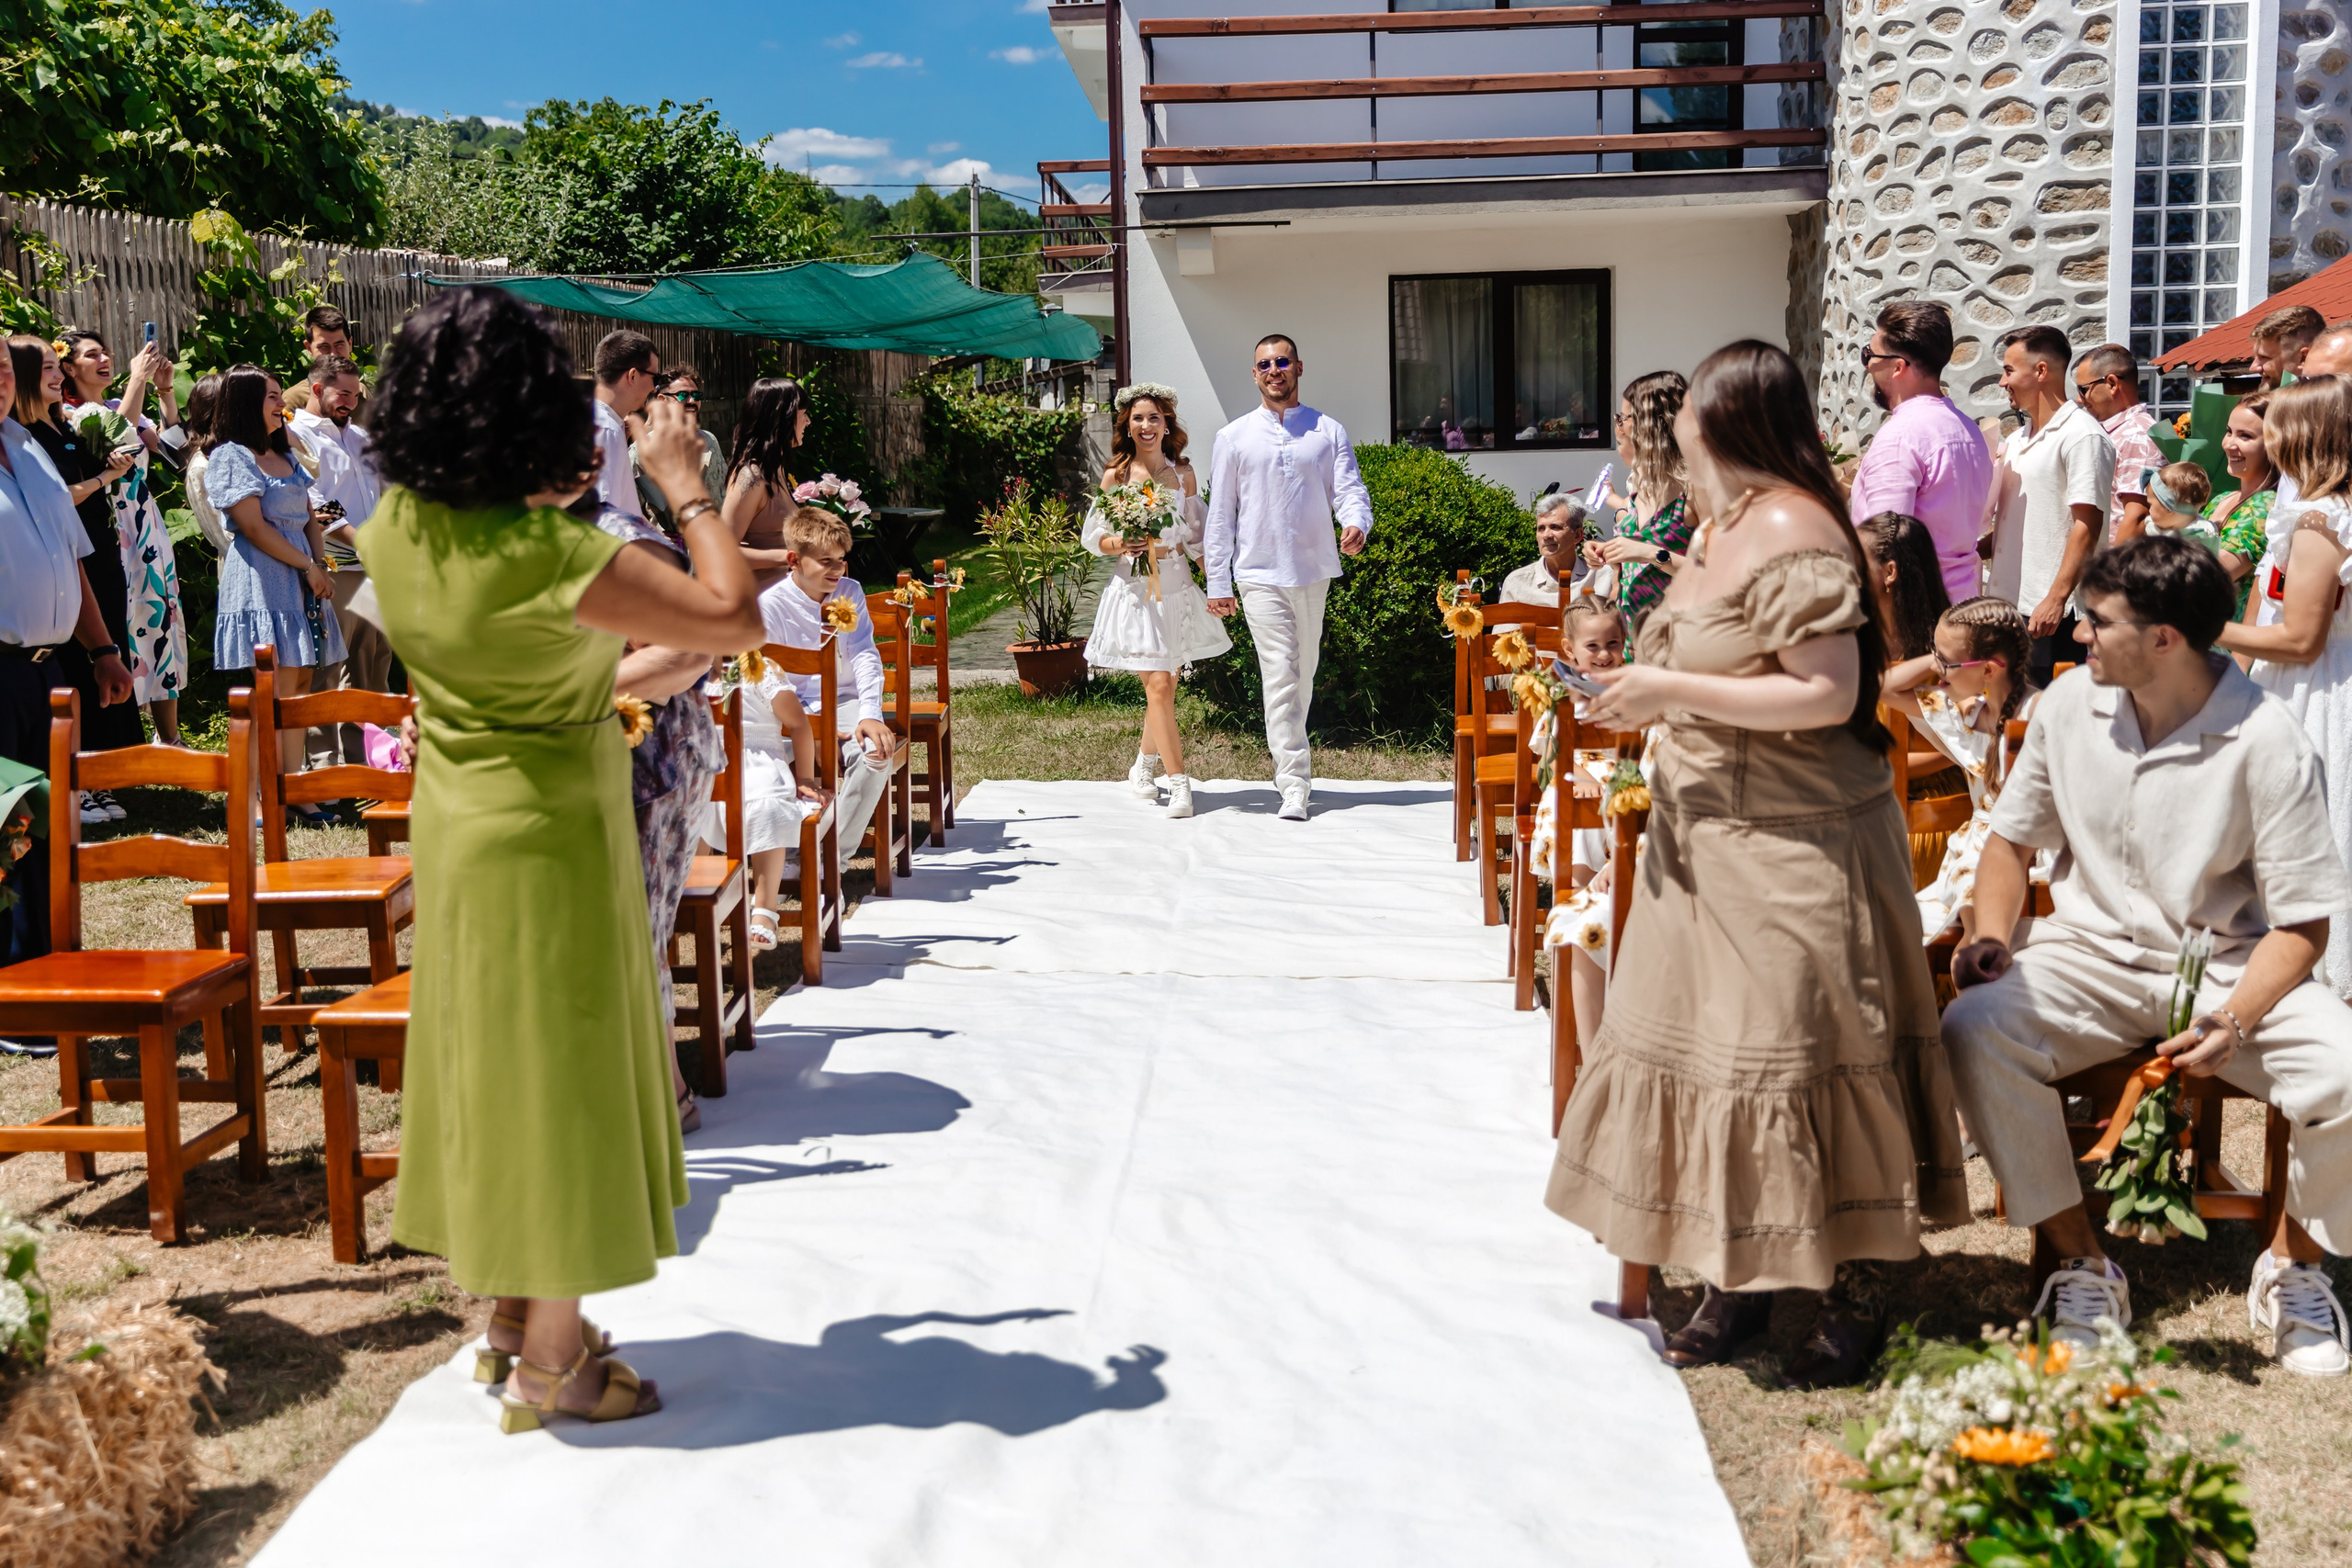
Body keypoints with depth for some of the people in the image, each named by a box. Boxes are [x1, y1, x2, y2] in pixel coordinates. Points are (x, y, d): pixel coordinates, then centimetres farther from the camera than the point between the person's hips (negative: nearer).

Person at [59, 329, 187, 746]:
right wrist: (138, 380, -19)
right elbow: (116, 435, -23)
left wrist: (164, 389, 2)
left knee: (162, 623, 9)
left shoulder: (121, 406, 17)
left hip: (148, 530, 8)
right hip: (109, 534, -8)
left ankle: (169, 739, 15)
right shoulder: (69, 415, -6)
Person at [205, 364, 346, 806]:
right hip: (262, 583, -8)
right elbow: (254, 527, -12)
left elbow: (310, 519, 19)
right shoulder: (230, 457, -5)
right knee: (277, 688, -10)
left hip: (300, 582, 8)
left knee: (300, 680, 4)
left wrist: (320, 563, 1)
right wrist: (308, 567, -11)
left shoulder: (285, 457, 20)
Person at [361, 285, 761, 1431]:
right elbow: (736, 616, -26)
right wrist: (683, 485, -15)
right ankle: (550, 1360, 17)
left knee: (492, 1064, 19)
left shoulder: (398, 529, -5)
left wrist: (556, 491, 13)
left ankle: (510, 1306, 34)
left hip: (455, 825, 8)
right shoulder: (554, 558, -28)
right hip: (552, 836, -8)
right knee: (558, 1073, 5)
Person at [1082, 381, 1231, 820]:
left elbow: (1199, 536, 10)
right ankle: (1179, 784, -7)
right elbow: (1093, 537, 3)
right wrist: (1122, 544, -17)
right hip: (1135, 590, -3)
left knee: (1163, 687, 8)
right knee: (1159, 687, -11)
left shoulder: (1183, 474, 5)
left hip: (1177, 587, 3)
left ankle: (1142, 767, 32)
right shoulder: (1115, 475, -1)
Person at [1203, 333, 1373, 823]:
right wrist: (1217, 584, 1)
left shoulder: (1329, 432, 7)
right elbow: (1220, 515, 5)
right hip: (1260, 575, -2)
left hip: (1315, 571, 2)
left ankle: (1288, 759, 32)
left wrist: (1357, 525, -25)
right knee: (1280, 676, -10)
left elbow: (1349, 489, -1)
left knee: (1304, 674, 13)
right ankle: (1294, 786, -12)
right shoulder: (1233, 438, 4)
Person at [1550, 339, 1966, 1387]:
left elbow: (1829, 695, -24)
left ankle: (1847, 1294, 10)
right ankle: (1741, 1281, 21)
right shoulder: (1727, 527, 14)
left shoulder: (1790, 533, -16)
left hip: (1792, 847, -9)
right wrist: (1650, 699, 8)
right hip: (1712, 841, 9)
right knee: (1709, 1046, 10)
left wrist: (1671, 690, -21)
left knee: (1786, 1055, -4)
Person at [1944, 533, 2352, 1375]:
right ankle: (2083, 1265, -9)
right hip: (2091, 951, 3)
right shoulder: (2071, 702, -2)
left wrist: (2234, 1023, -27)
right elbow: (2012, 834, 12)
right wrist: (1993, 936, -7)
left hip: (2230, 963, -2)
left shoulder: (2264, 743, -14)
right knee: (1972, 1029, -27)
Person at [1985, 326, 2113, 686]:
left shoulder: (2081, 436, -9)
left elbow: (2087, 525, -16)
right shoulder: (2017, 441, 18)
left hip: (2050, 614, -8)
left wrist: (2056, 598, -22)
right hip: (2006, 603, 8)